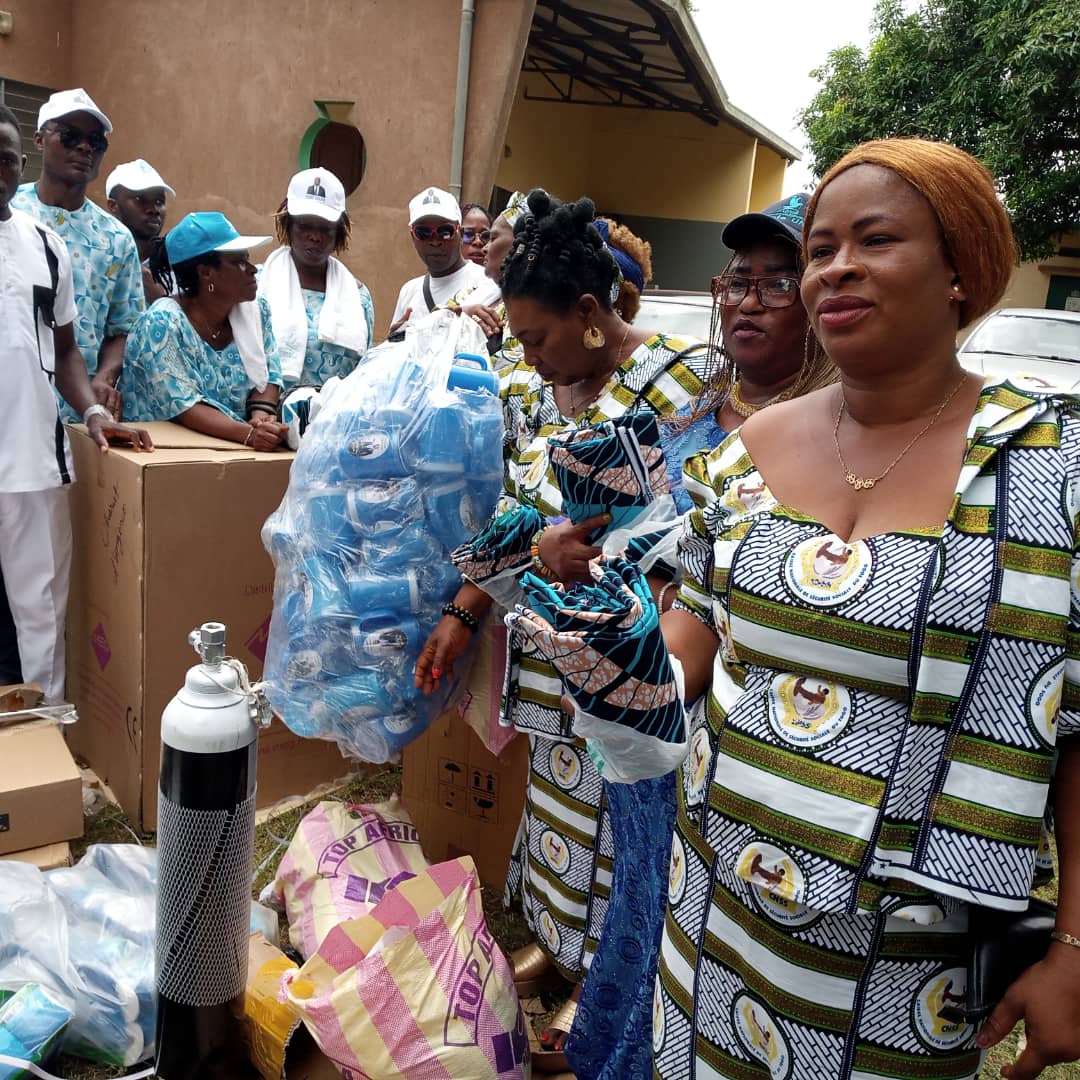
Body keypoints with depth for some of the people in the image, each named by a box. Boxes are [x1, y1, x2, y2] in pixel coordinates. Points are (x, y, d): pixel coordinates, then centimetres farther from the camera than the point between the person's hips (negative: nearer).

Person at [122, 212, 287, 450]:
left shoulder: (256, 310, 2)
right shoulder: (162, 323, -13)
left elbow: (268, 376, 4)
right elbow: (184, 406, -20)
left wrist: (260, 418, -17)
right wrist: (249, 434, -34)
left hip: (232, 447, 5)